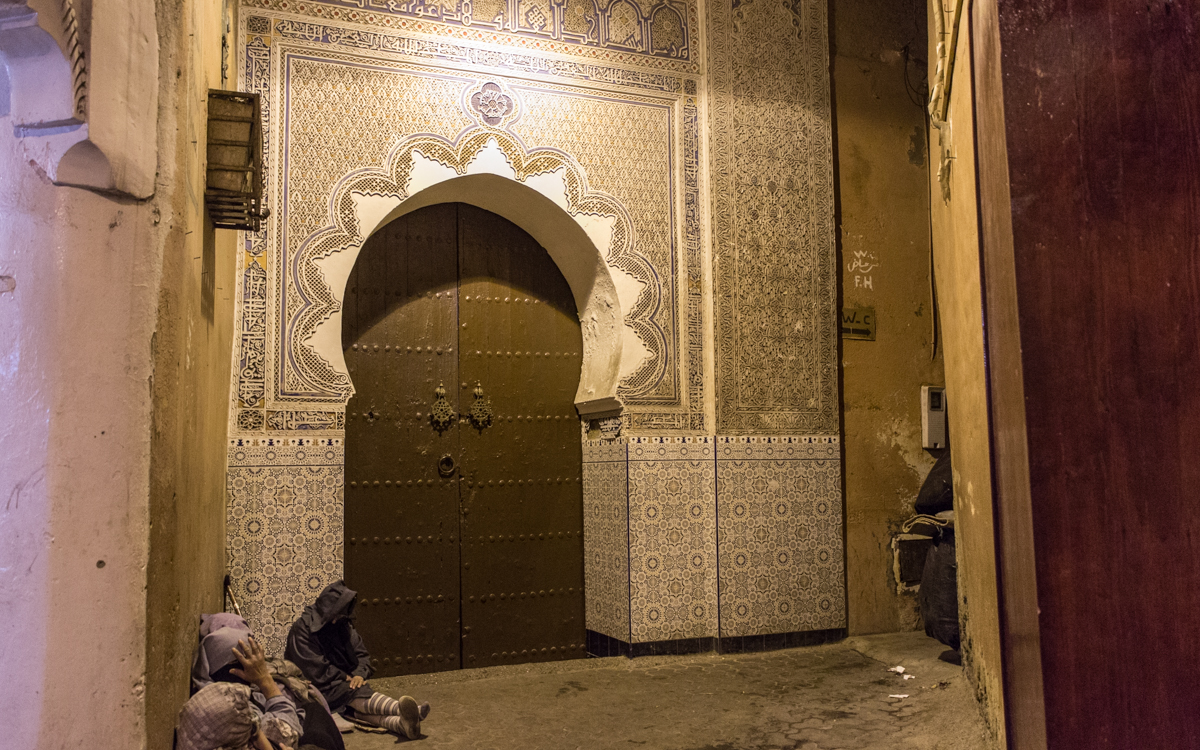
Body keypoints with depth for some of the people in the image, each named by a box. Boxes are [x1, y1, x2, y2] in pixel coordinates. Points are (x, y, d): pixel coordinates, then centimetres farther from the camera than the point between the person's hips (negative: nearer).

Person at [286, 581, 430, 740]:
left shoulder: (342, 625, 12)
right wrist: (344, 677, -12)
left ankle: (400, 723, -64)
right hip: (319, 689, -4)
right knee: (357, 693, -34)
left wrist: (360, 673, -13)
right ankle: (402, 710, -62)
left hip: (343, 684, 4)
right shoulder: (302, 628, -7)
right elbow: (314, 667, -14)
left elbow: (361, 654, 8)